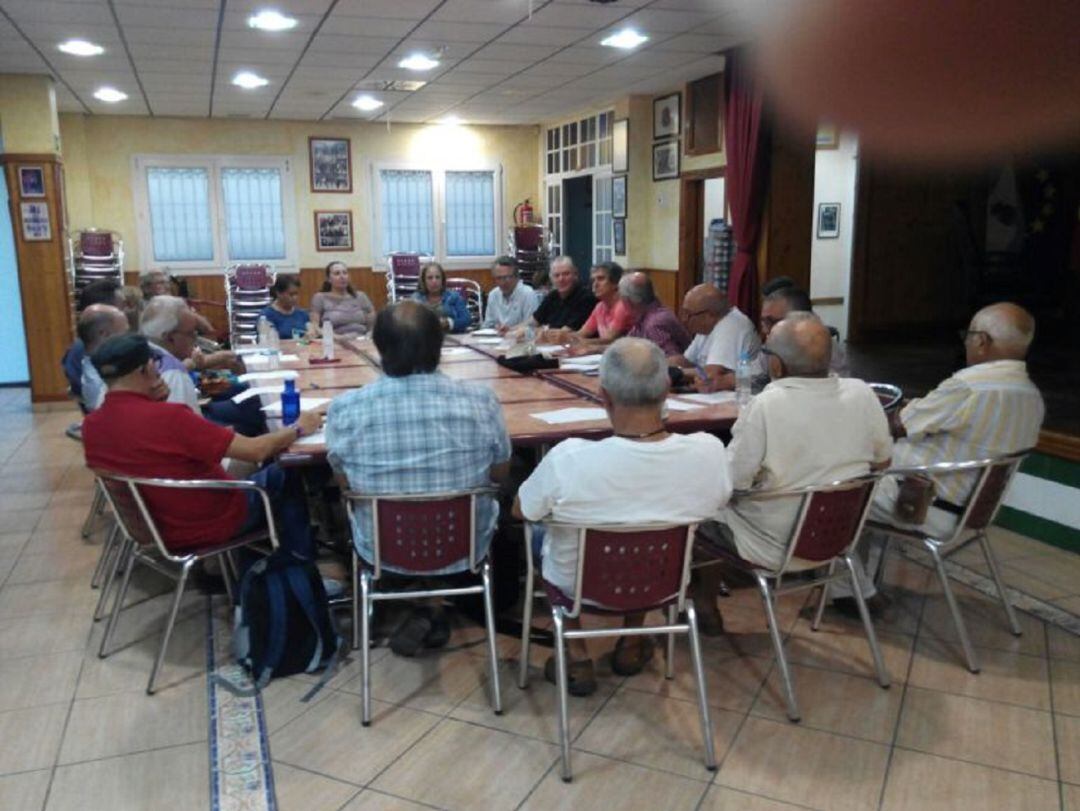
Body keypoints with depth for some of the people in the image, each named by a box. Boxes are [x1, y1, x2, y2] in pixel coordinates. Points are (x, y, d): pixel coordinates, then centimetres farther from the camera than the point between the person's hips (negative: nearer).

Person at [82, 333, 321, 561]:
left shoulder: (91, 425, -9)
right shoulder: (167, 416, -31)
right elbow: (255, 451, -26)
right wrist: (298, 428, -8)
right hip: (208, 524, -7)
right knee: (284, 477, 15)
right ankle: (301, 562, 28)